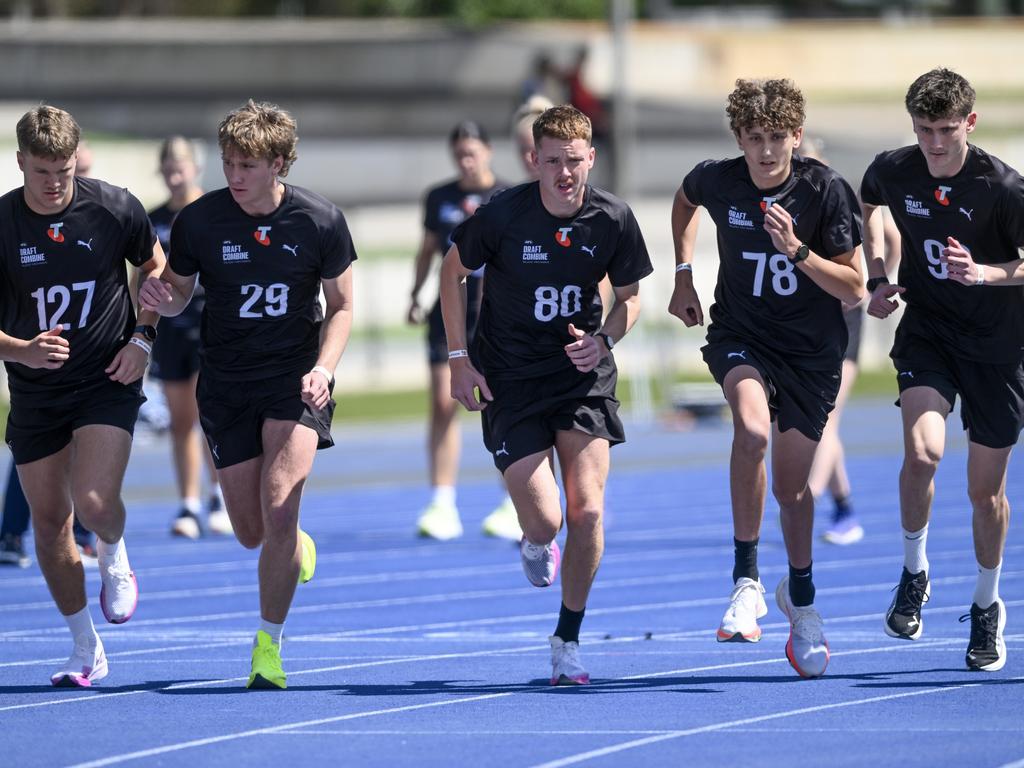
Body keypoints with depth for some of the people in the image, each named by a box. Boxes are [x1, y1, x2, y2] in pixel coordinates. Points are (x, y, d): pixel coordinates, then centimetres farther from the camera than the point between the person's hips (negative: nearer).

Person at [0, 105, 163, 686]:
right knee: (50, 520, 5)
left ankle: (115, 557, 15)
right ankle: (87, 651, 19)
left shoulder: (115, 208, -9)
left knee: (94, 502, -21)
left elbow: (156, 267, 9)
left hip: (109, 379, -2)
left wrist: (142, 337, -3)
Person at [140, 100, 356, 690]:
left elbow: (341, 306, 3)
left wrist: (323, 367, -14)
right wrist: (161, 297, -18)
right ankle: (298, 546, 42)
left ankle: (269, 648, -2)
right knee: (252, 532, 4)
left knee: (278, 513, -17)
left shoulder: (321, 221, -9)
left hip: (296, 380, -2)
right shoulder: (199, 220, -8)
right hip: (226, 385, 2)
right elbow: (178, 296, 6)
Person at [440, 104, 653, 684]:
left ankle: (568, 638, 9)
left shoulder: (613, 219, -9)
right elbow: (454, 272, 3)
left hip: (584, 376, 2)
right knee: (544, 520, -10)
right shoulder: (501, 216, -16)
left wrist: (603, 340, -13)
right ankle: (536, 545, 31)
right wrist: (460, 358, 0)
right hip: (510, 381, -2)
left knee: (587, 510, -9)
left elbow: (630, 295, 7)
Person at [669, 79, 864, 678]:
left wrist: (797, 250, -28)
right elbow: (684, 201, 18)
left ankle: (801, 594, 40)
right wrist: (684, 276, 12)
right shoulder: (718, 181, -10)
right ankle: (746, 581, -23)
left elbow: (854, 289, -14)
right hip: (740, 334, 0)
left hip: (812, 348, 0)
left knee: (791, 486, 8)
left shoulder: (826, 190, -16)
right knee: (753, 427, -33)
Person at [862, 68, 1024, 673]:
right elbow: (868, 206, 18)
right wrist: (878, 277, 7)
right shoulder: (894, 172, -7)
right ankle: (915, 572, -1)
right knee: (923, 451, -25)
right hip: (927, 331, 1)